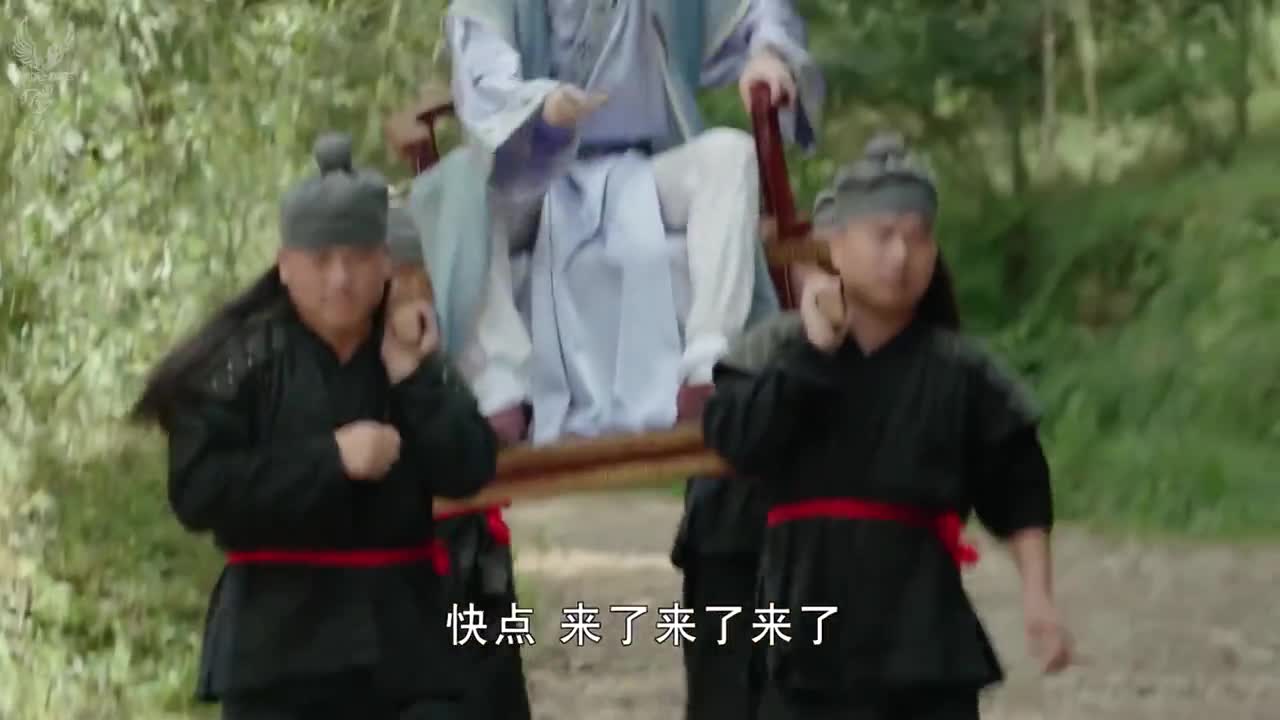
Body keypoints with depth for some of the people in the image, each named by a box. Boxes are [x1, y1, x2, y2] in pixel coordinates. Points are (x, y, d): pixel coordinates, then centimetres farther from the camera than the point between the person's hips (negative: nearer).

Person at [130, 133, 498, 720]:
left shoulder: (417, 354, 7)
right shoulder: (240, 362, -4)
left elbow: (469, 471, -5)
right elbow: (197, 492, -14)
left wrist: (412, 378, -13)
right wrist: (329, 460, -17)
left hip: (402, 639, 3)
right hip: (279, 645, -3)